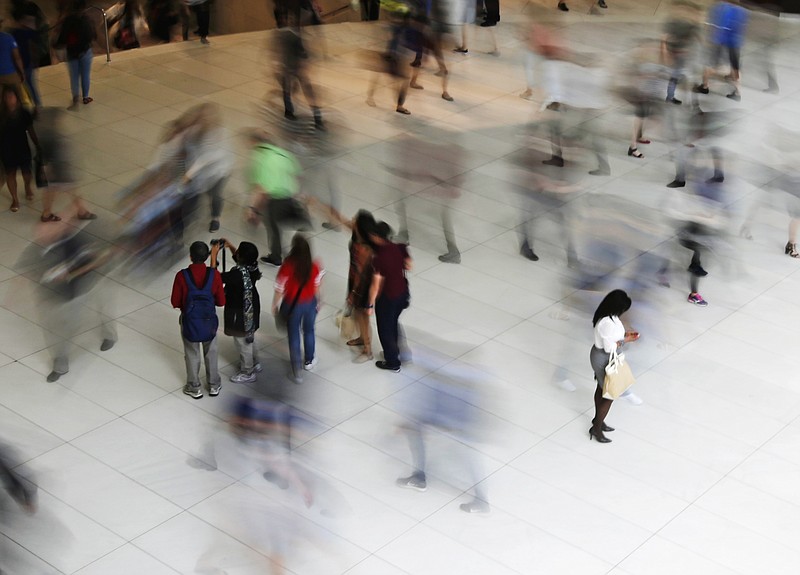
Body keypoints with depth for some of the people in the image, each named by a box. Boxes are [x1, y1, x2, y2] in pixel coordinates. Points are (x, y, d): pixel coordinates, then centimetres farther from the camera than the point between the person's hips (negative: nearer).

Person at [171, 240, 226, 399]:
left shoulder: (182, 276, -22)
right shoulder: (214, 275, -18)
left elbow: (175, 302, -12)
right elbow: (221, 302, -8)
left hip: (189, 322, -1)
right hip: (209, 321, 1)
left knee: (192, 355, 19)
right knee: (211, 353, 22)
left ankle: (194, 388, 32)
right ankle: (214, 385, 35)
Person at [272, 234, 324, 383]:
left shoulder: (287, 267, -27)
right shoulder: (315, 267, -19)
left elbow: (279, 290, -16)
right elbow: (317, 287, -3)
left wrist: (275, 305, 1)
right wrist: (318, 301, 16)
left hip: (292, 305, -2)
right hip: (310, 303, 2)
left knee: (293, 334, 15)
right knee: (309, 331, 26)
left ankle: (297, 371, 19)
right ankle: (309, 361, 46)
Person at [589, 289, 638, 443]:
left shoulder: (608, 315, -5)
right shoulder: (607, 323, -35)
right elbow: (609, 347, -27)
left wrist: (624, 333, 1)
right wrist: (626, 340, -18)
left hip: (602, 356, 10)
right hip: (603, 360, -10)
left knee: (601, 389, 25)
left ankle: (597, 420, 44)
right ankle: (597, 429, 18)